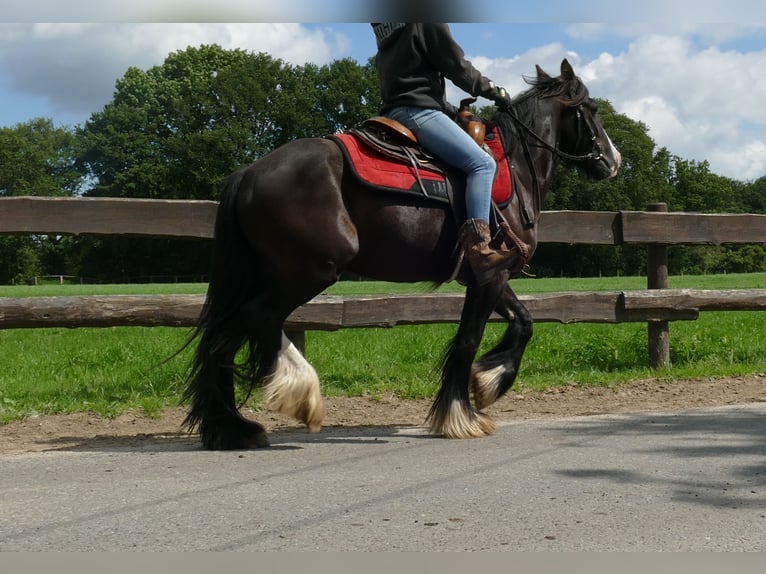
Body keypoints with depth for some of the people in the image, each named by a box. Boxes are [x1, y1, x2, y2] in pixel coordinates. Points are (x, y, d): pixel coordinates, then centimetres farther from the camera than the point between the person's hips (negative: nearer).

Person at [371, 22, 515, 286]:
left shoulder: (387, 30, 25)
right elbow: (458, 68, -3)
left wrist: (454, 111, 24)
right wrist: (495, 92, 11)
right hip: (418, 110, -10)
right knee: (482, 163, -19)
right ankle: (478, 247, -34)